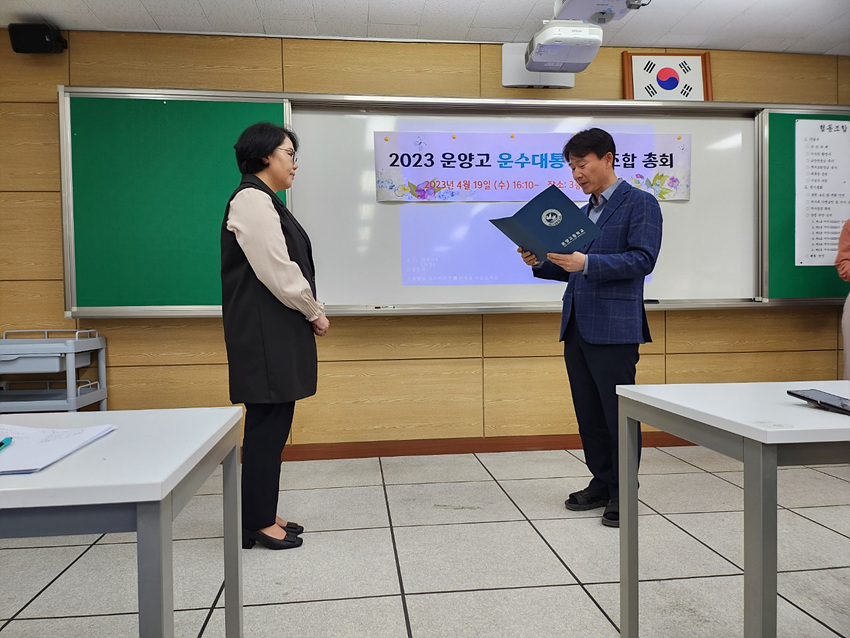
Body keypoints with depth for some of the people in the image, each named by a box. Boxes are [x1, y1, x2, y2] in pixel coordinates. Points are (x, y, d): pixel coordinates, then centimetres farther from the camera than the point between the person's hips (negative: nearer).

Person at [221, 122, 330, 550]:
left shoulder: (265, 201, 20)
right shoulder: (251, 200, -12)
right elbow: (278, 271, -18)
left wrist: (310, 312, 8)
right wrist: (315, 312, -6)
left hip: (278, 332, 10)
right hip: (265, 333, -10)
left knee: (273, 423, 12)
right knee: (267, 423, -4)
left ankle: (263, 515, 22)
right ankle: (257, 524, 8)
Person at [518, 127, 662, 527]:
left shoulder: (640, 203, -2)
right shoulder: (583, 212, 20)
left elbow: (642, 259, -14)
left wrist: (587, 262, -23)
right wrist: (542, 263, 4)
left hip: (614, 329, -7)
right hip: (576, 327, 8)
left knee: (618, 412, 1)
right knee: (588, 413, 12)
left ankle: (623, 493, 14)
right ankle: (601, 484, 25)